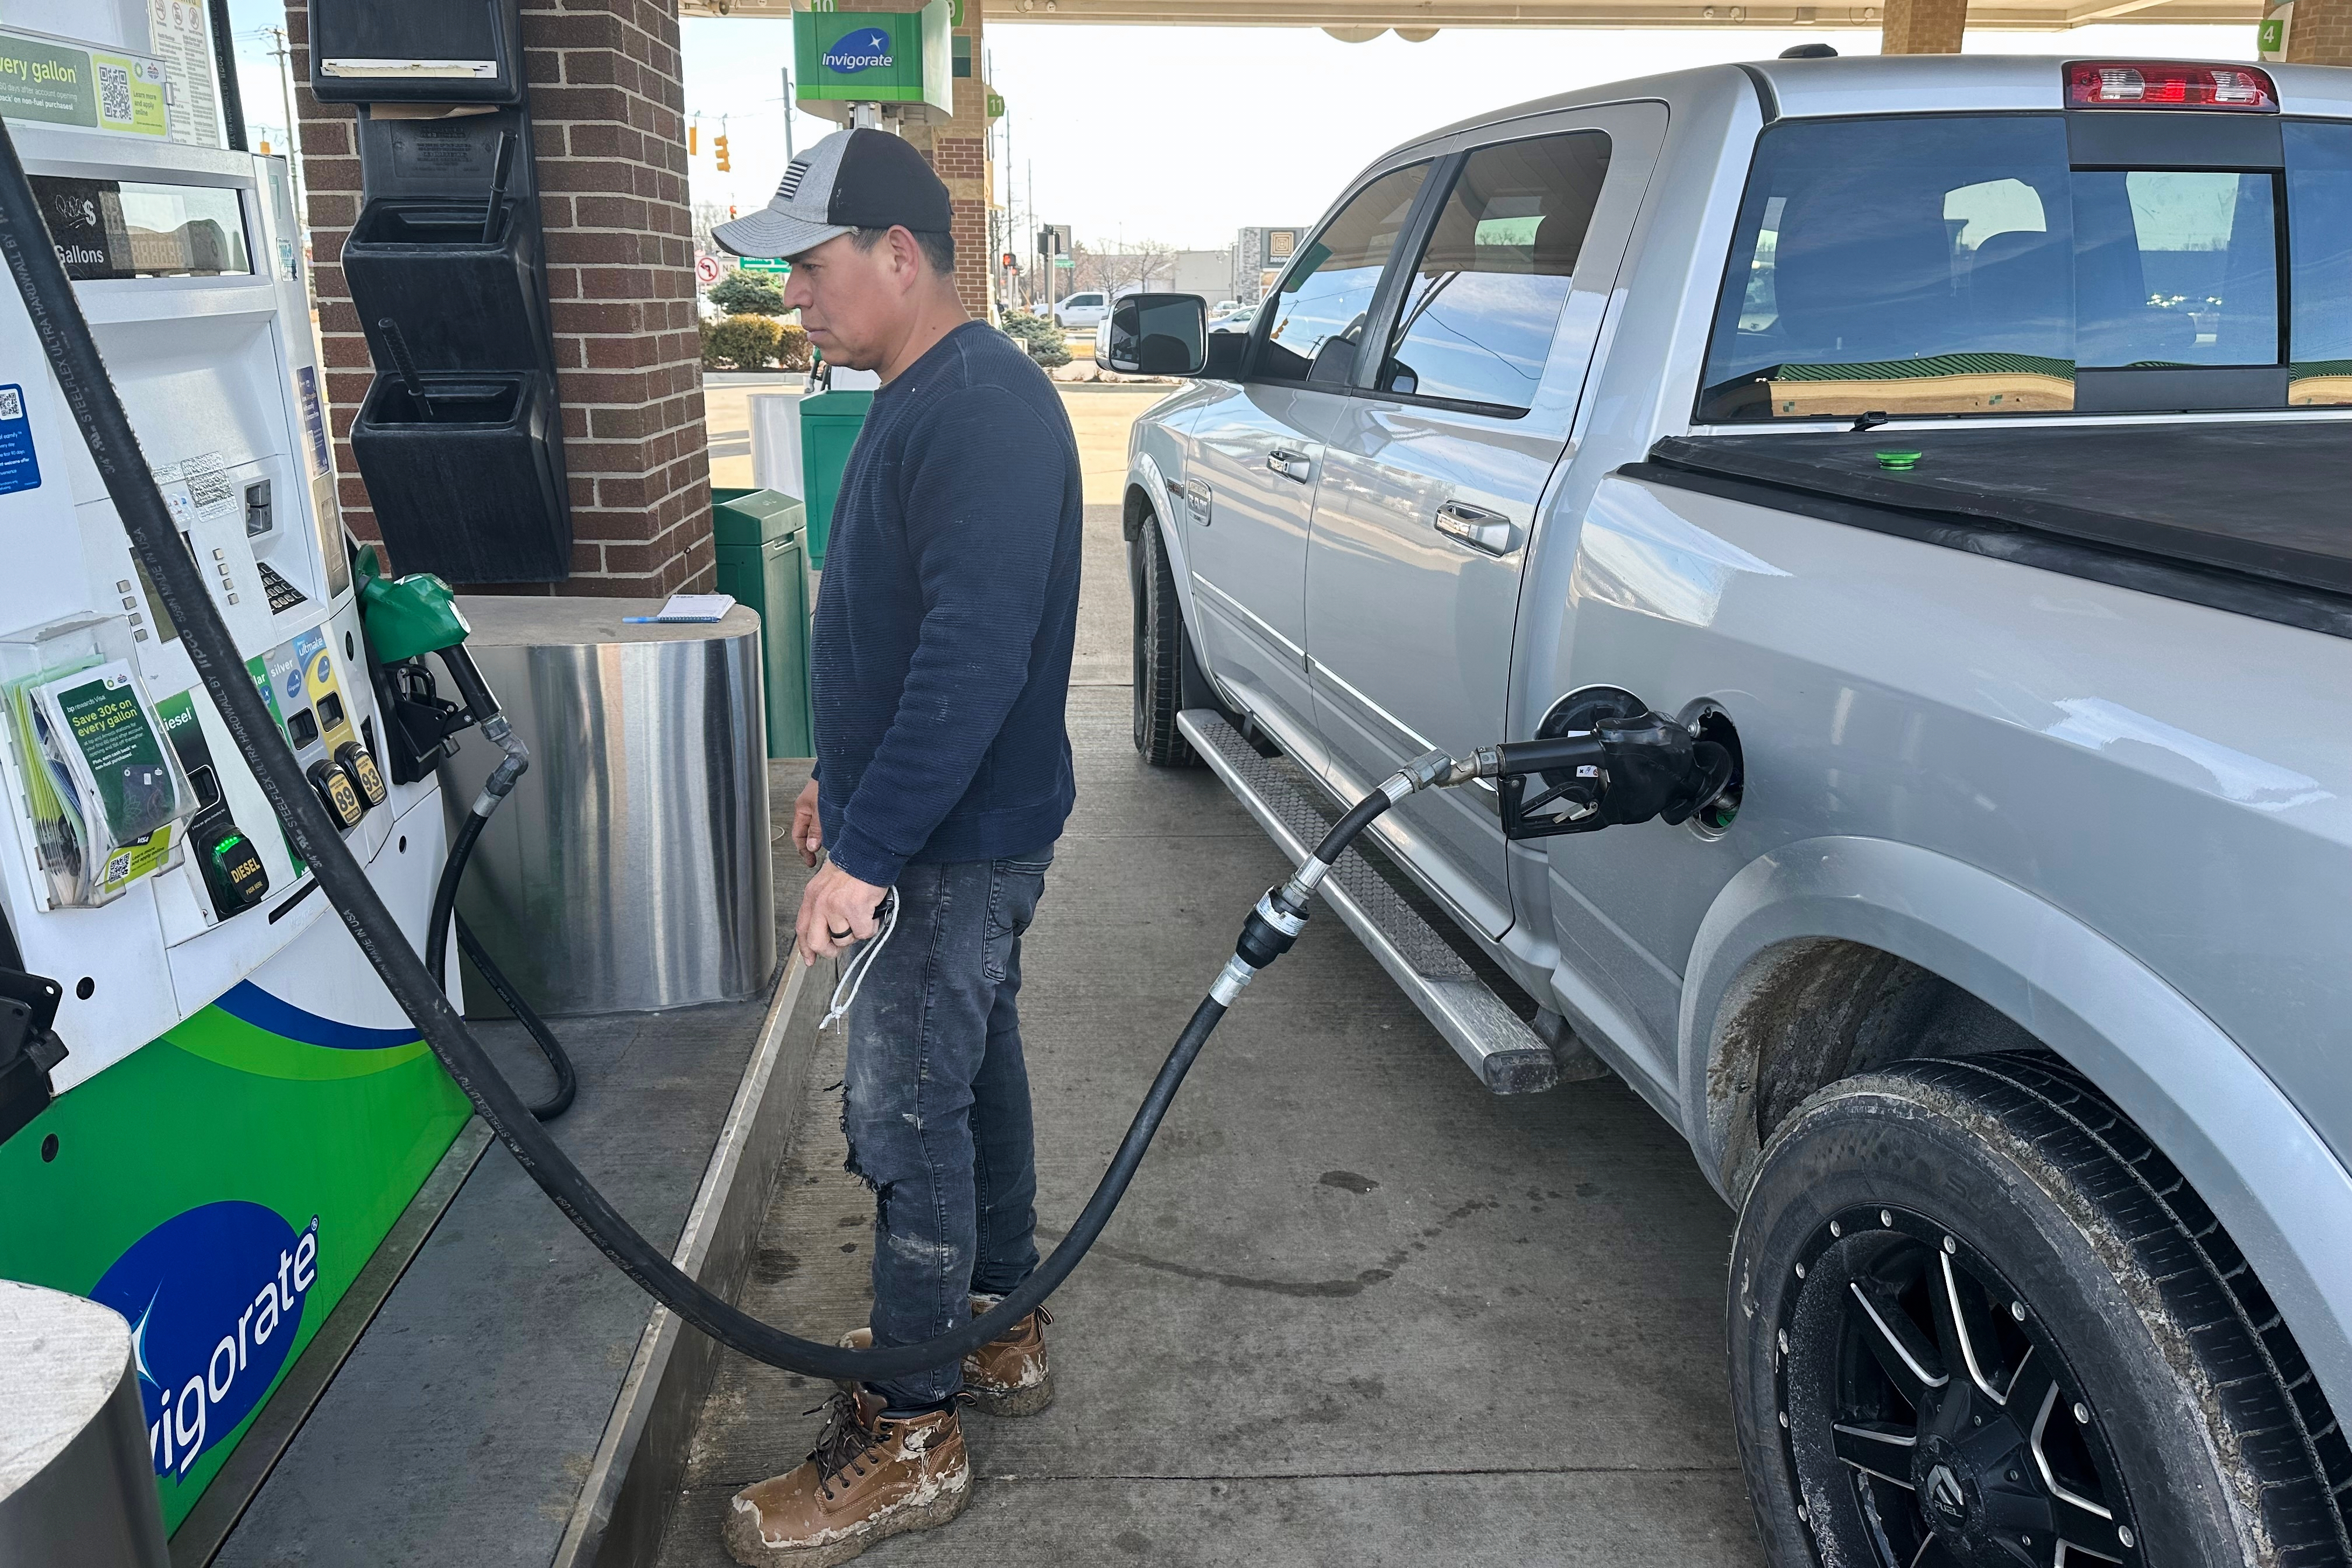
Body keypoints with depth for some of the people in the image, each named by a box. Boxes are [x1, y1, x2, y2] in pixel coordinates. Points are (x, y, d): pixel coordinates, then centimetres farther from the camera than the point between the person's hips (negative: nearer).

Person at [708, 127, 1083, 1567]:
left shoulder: (984, 410, -22)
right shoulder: (926, 399, 12)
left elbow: (974, 655, -30)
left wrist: (867, 852, -29)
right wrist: (845, 781, 23)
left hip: (954, 846, -10)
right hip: (950, 835, 10)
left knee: (907, 1116, -1)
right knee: (974, 1074, 19)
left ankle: (909, 1437, 14)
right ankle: (1001, 1328, 37)